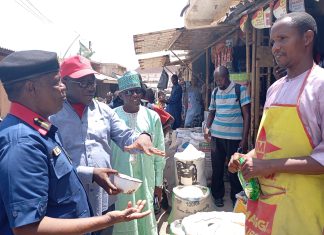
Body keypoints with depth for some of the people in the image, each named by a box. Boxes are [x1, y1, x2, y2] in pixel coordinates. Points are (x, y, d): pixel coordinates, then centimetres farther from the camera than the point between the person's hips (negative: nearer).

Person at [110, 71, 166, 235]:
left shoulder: (152, 117, -4)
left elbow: (159, 152, 1)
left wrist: (159, 182, 4)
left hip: (146, 180, 1)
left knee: (146, 218, 15)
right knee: (123, 221, 13)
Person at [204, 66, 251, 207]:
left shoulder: (240, 90, -5)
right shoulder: (215, 92, 9)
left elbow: (246, 115, -6)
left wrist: (245, 139, -11)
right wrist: (207, 128, 0)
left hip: (234, 137, -4)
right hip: (216, 136, 4)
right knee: (217, 167, 10)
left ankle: (236, 197, 24)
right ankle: (217, 195, 27)